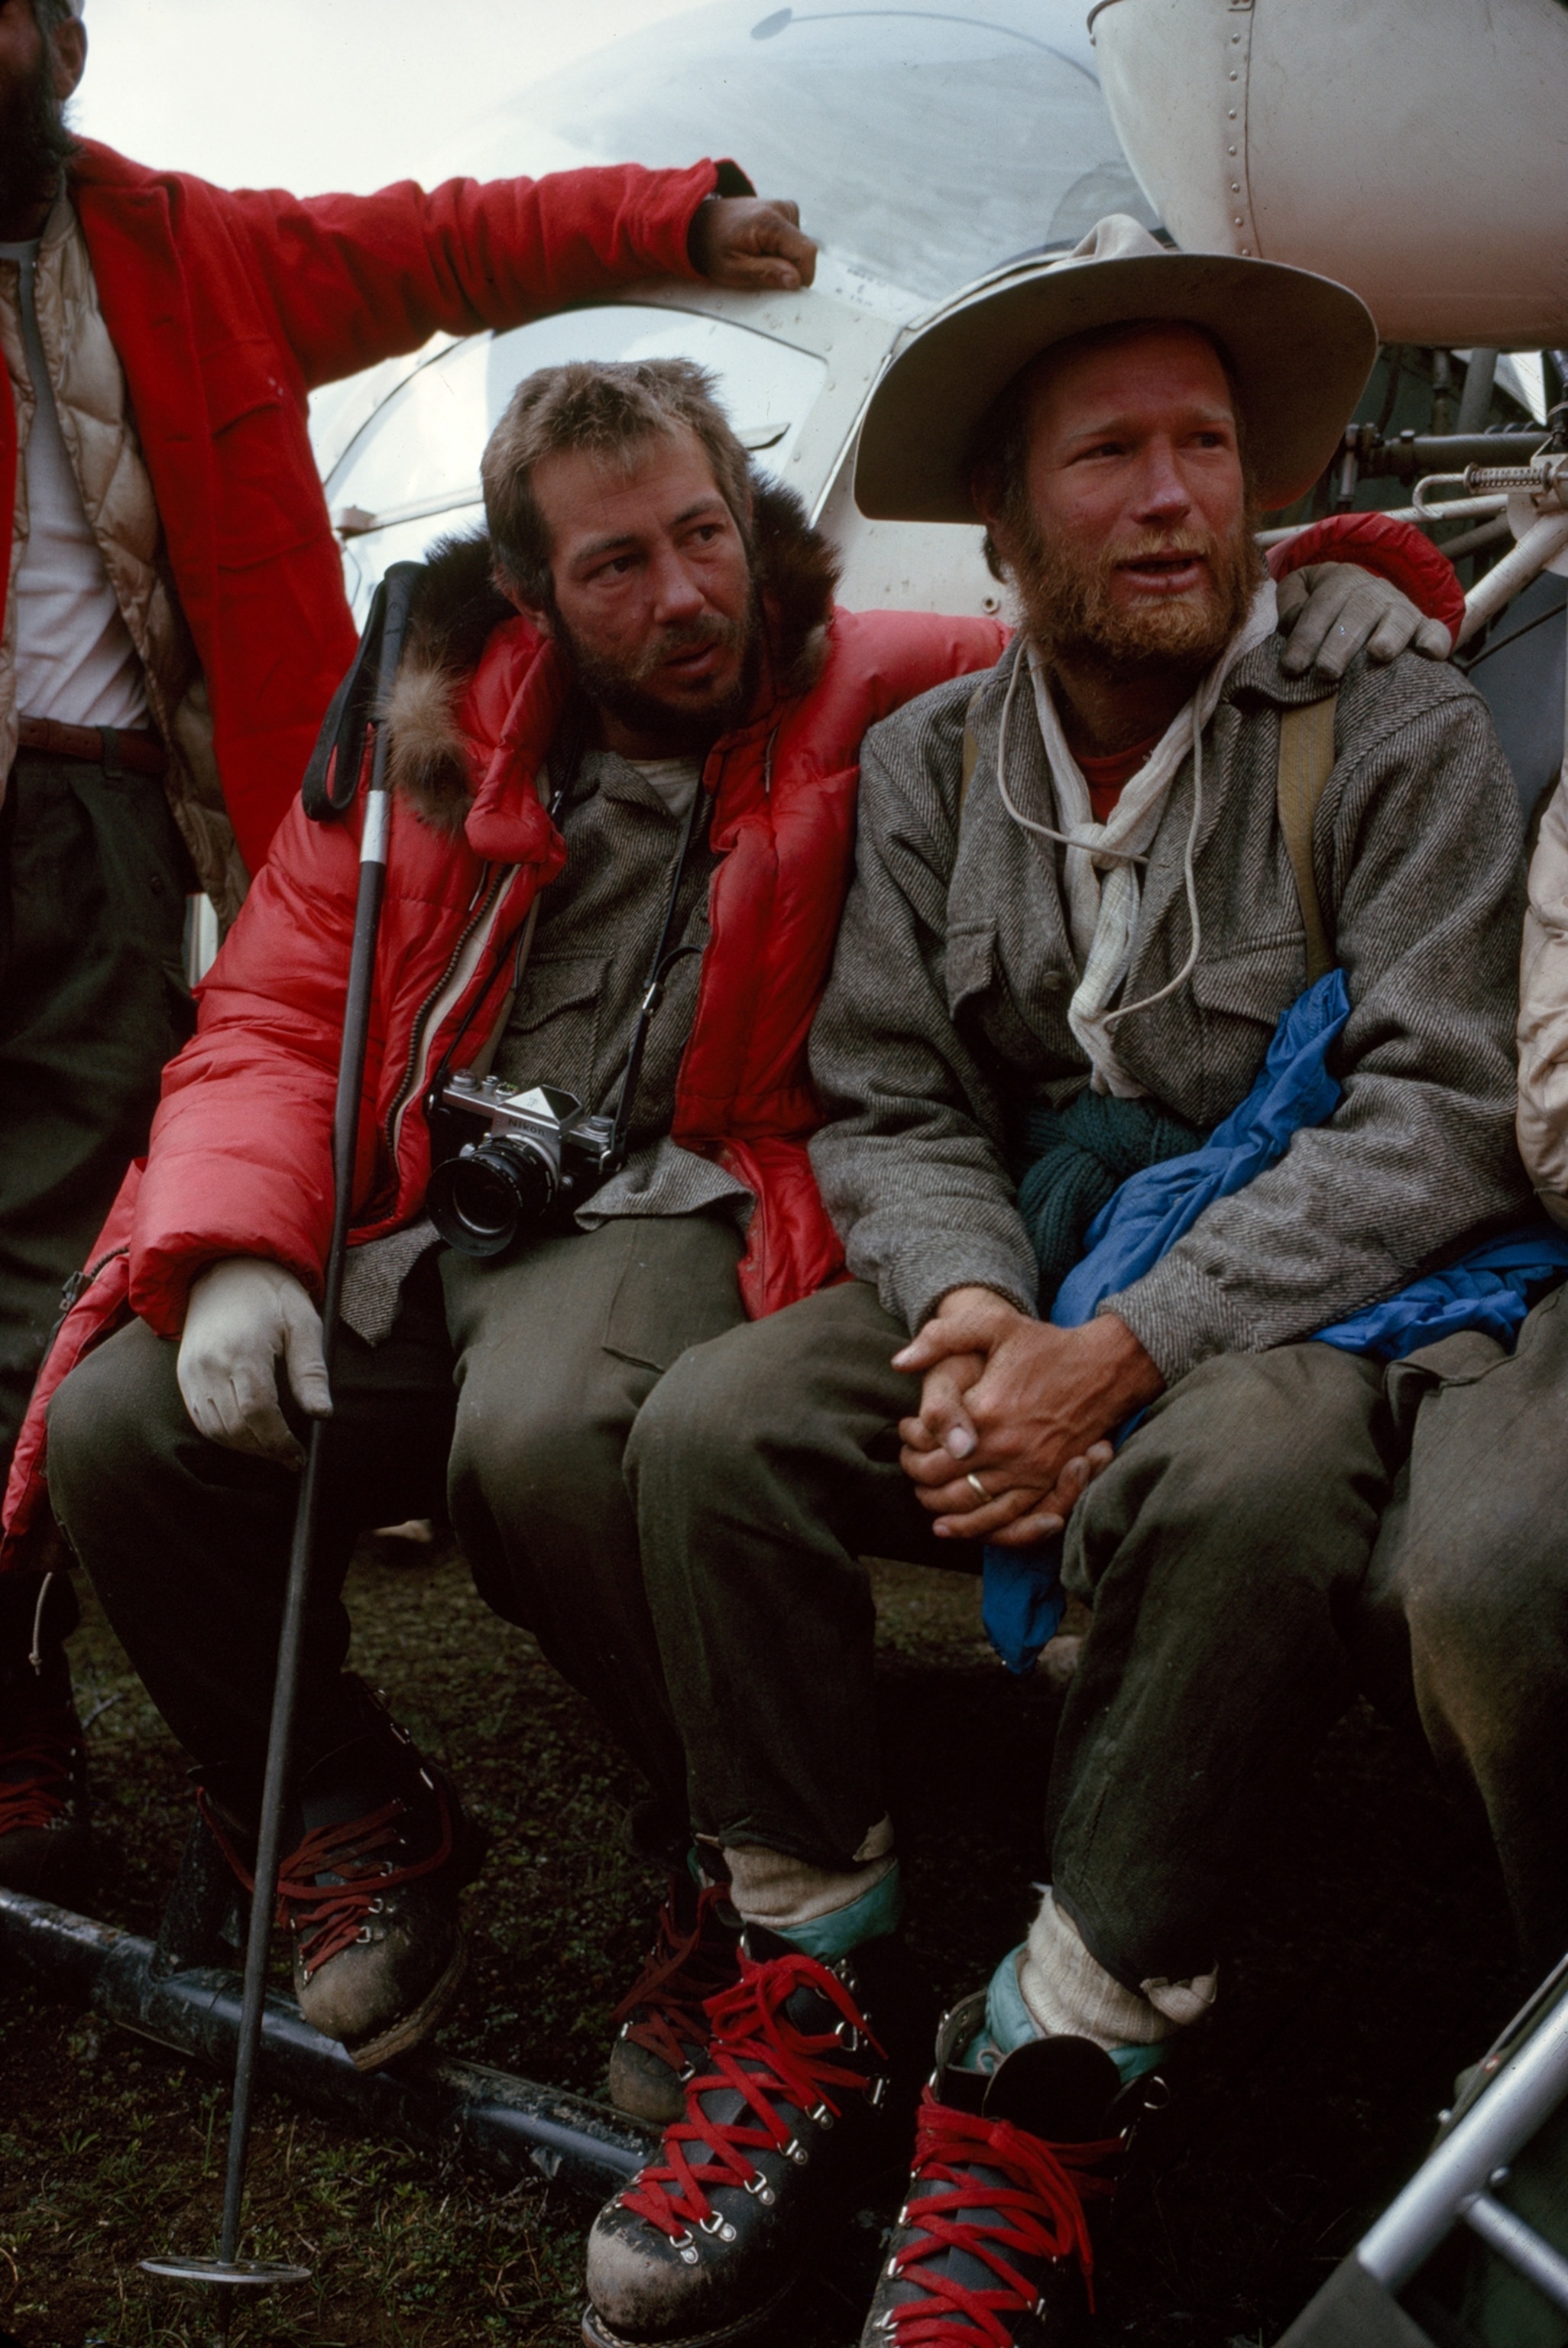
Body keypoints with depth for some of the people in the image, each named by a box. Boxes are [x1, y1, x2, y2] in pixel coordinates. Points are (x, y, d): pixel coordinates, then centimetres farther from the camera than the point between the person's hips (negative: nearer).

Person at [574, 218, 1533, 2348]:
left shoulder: (1399, 734, -8)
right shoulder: (929, 762, 4)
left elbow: (1440, 1115, -15)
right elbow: (884, 1106, 3)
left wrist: (1123, 1355, -25)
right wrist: (973, 1309, -20)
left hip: (1295, 1304, -3)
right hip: (1016, 1294, 4)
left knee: (1247, 1479, -37)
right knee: (712, 1422, -21)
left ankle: (1044, 2087, -21)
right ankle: (823, 1998, -6)